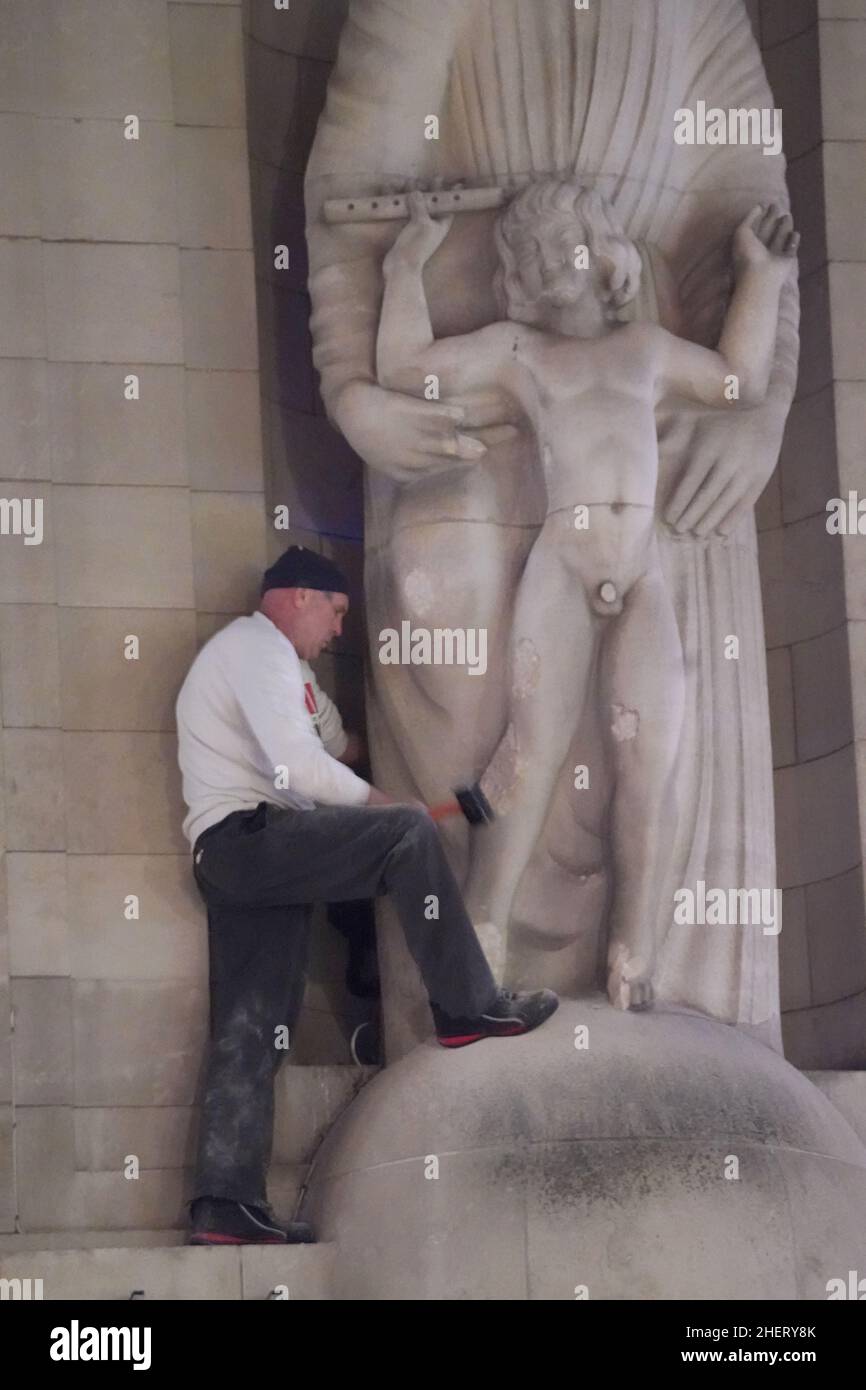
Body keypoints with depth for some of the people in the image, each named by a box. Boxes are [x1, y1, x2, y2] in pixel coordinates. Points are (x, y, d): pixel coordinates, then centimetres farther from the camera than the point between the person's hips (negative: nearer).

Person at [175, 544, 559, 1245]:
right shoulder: (261, 646, -5)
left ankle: (226, 1204, -2)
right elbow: (299, 771, -17)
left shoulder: (242, 652, 31)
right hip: (248, 836, -11)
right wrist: (373, 799, -3)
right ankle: (469, 1006, -10)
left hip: (227, 862, 11)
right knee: (407, 832, -14)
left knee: (251, 1030, 4)